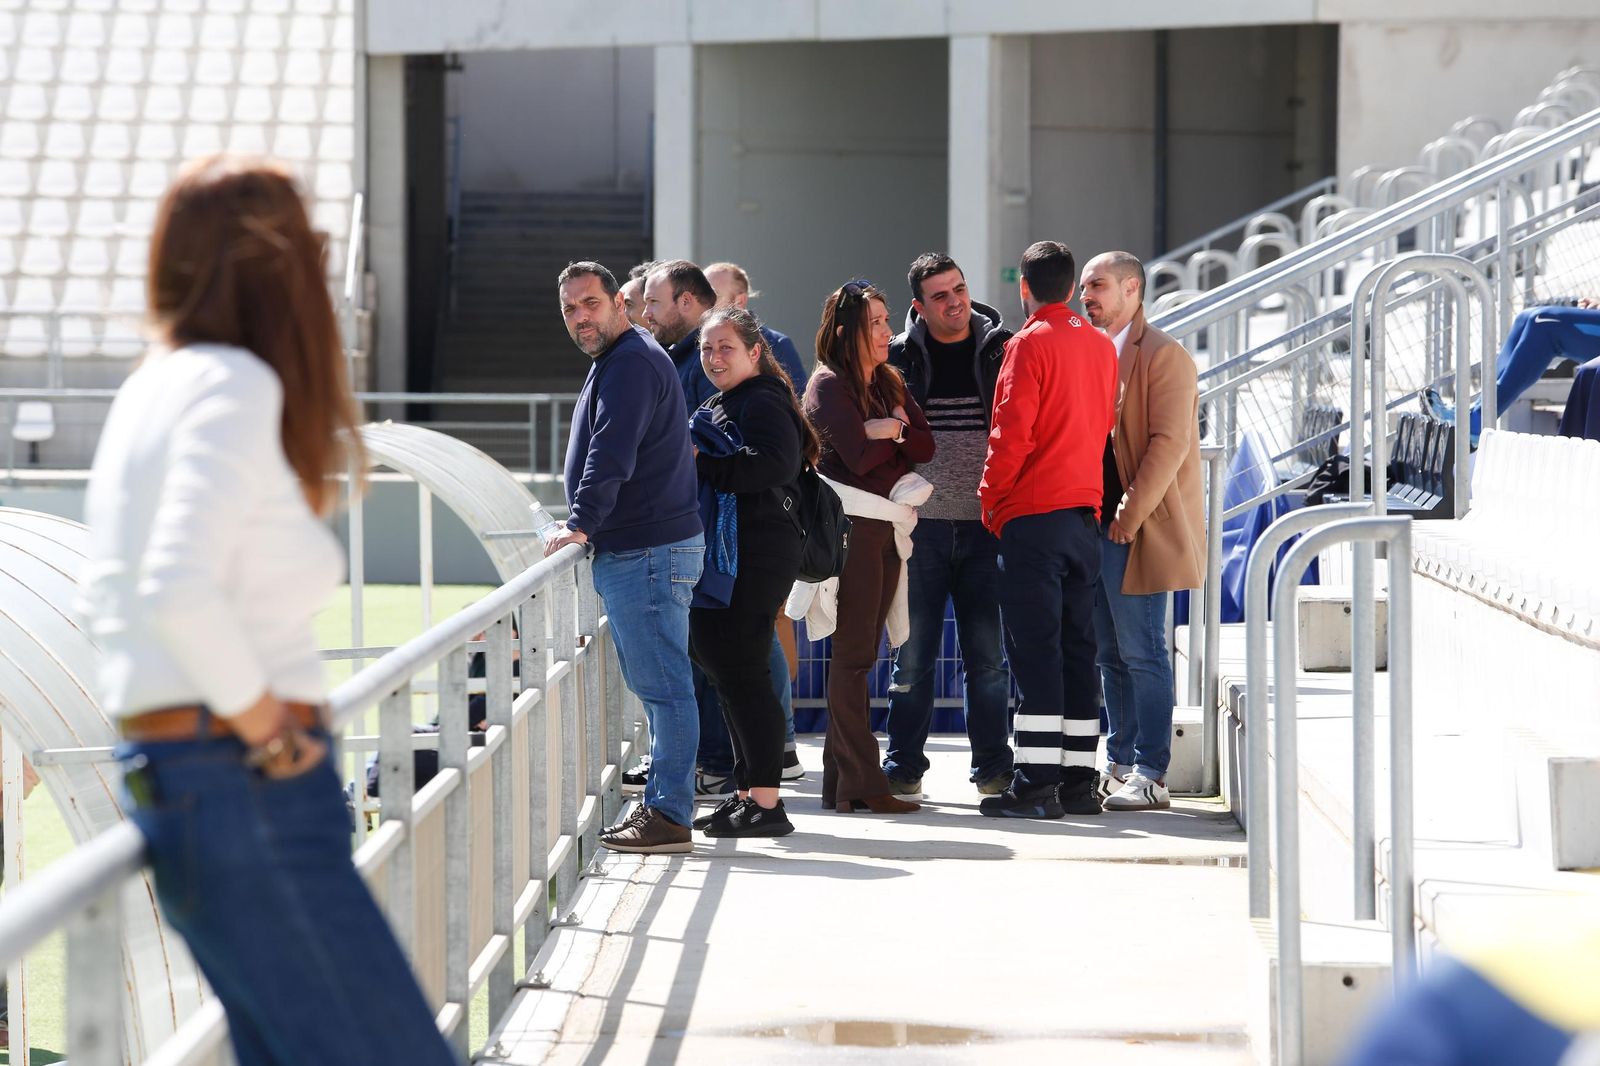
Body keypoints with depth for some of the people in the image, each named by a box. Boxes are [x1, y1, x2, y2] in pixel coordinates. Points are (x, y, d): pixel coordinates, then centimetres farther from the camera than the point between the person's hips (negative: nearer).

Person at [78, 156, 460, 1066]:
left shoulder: (150, 390, 14)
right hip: (253, 788, -10)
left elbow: (111, 596, 23)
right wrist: (265, 726, -15)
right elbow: (180, 590, -27)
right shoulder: (237, 386, -13)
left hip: (163, 775, 10)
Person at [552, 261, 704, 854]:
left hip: (648, 554, -11)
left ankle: (670, 816, -9)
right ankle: (662, 805, 18)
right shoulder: (615, 363, 22)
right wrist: (590, 528, 25)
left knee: (663, 686, -9)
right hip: (630, 553, 11)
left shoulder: (632, 364, -13)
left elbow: (611, 455, -23)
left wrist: (582, 524, -25)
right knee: (656, 686, 13)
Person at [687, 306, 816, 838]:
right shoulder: (718, 404, 21)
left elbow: (771, 464, -27)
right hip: (721, 554, 11)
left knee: (741, 673, -10)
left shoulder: (762, 402, -10)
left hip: (755, 556, -11)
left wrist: (699, 464, -21)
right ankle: (749, 791, 21)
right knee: (724, 668, 14)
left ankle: (766, 803, -7)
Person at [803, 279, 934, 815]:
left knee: (858, 654, 9)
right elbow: (859, 455, -16)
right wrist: (892, 435, 3)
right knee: (853, 654, -6)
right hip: (851, 524, -8)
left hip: (886, 526, 8)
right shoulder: (829, 385, -6)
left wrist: (884, 431, -11)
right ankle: (861, 784, -6)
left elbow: (925, 446, 6)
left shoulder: (889, 383, 17)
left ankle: (840, 779, 12)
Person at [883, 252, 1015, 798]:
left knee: (988, 653, 3)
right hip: (920, 526, 0)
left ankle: (993, 767, 11)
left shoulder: (1001, 351, 4)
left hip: (985, 527, 0)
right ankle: (903, 767, 11)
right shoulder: (898, 357, 3)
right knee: (913, 653, 4)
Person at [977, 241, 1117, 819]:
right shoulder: (1102, 346, 10)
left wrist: (991, 497, -2)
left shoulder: (1030, 343, -10)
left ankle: (1035, 784, -9)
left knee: (1034, 648, -6)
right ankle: (1078, 780, 11)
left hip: (1032, 515, -7)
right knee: (1077, 646, 10)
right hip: (1085, 512, 7)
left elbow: (1012, 432, -14)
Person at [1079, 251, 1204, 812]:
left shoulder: (1164, 355, -8)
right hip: (1094, 526, 8)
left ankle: (1150, 776, -3)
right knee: (1109, 654, 11)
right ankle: (1120, 764, 18)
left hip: (1137, 530, -8)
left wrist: (1128, 516, -17)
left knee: (1141, 653, -6)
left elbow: (1169, 444, -15)